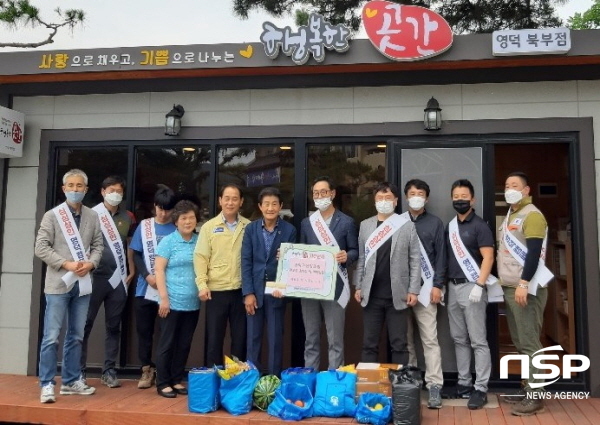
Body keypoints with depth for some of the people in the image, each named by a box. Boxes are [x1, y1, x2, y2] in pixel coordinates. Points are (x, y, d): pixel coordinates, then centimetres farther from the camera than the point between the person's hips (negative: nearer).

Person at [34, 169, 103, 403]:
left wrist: (90, 263, -10)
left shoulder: (92, 217, 6)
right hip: (58, 283, -4)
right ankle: (47, 384, 7)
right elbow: (41, 247, -7)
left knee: (76, 336, 12)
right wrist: (66, 264, -15)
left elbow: (98, 245, 9)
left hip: (83, 284, 4)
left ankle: (71, 381, 23)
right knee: (51, 337, -3)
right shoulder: (52, 215, -3)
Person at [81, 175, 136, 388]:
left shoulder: (127, 217, 9)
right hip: (96, 276, -3)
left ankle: (109, 370, 15)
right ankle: (79, 370, 11)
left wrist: (132, 271, 10)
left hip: (118, 278, 3)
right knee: (85, 324, 2)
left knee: (113, 326, 8)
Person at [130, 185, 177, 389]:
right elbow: (136, 254, 6)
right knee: (144, 330, 8)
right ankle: (147, 370, 21)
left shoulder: (177, 229, 0)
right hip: (145, 289, 2)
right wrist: (147, 275, -9)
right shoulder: (144, 226, 6)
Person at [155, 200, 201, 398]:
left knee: (184, 344, 11)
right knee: (167, 343, 4)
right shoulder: (168, 241, -3)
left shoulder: (200, 241, 7)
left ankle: (177, 380, 23)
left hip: (193, 303, 4)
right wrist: (164, 297, -13)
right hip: (173, 302, -4)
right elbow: (159, 270, -6)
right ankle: (163, 383, 14)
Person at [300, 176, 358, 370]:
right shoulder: (306, 223, 13)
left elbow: (355, 251, 1)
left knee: (335, 340, 0)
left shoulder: (346, 222, 2)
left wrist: (346, 256, -20)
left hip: (335, 286, -4)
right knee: (311, 339, 11)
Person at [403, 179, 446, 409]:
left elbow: (440, 256, 4)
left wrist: (437, 285, -5)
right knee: (405, 340, 6)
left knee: (430, 339, -3)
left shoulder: (435, 223, 7)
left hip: (425, 288, -2)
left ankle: (434, 386, -1)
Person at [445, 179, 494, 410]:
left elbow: (488, 258, -12)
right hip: (453, 287, 7)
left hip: (471, 287, -7)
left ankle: (481, 389, 2)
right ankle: (464, 383, 20)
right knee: (459, 339, 11)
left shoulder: (479, 226, -5)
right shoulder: (450, 226, 14)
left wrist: (478, 285, -19)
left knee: (478, 341, -3)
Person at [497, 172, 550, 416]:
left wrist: (523, 284, -24)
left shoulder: (532, 215, -8)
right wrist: (503, 281, 18)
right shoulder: (510, 217, 18)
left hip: (525, 288, -8)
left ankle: (536, 397, 0)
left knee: (530, 343, -6)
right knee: (520, 342, 12)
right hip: (509, 288, 9)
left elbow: (534, 253, -18)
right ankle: (528, 387, 20)